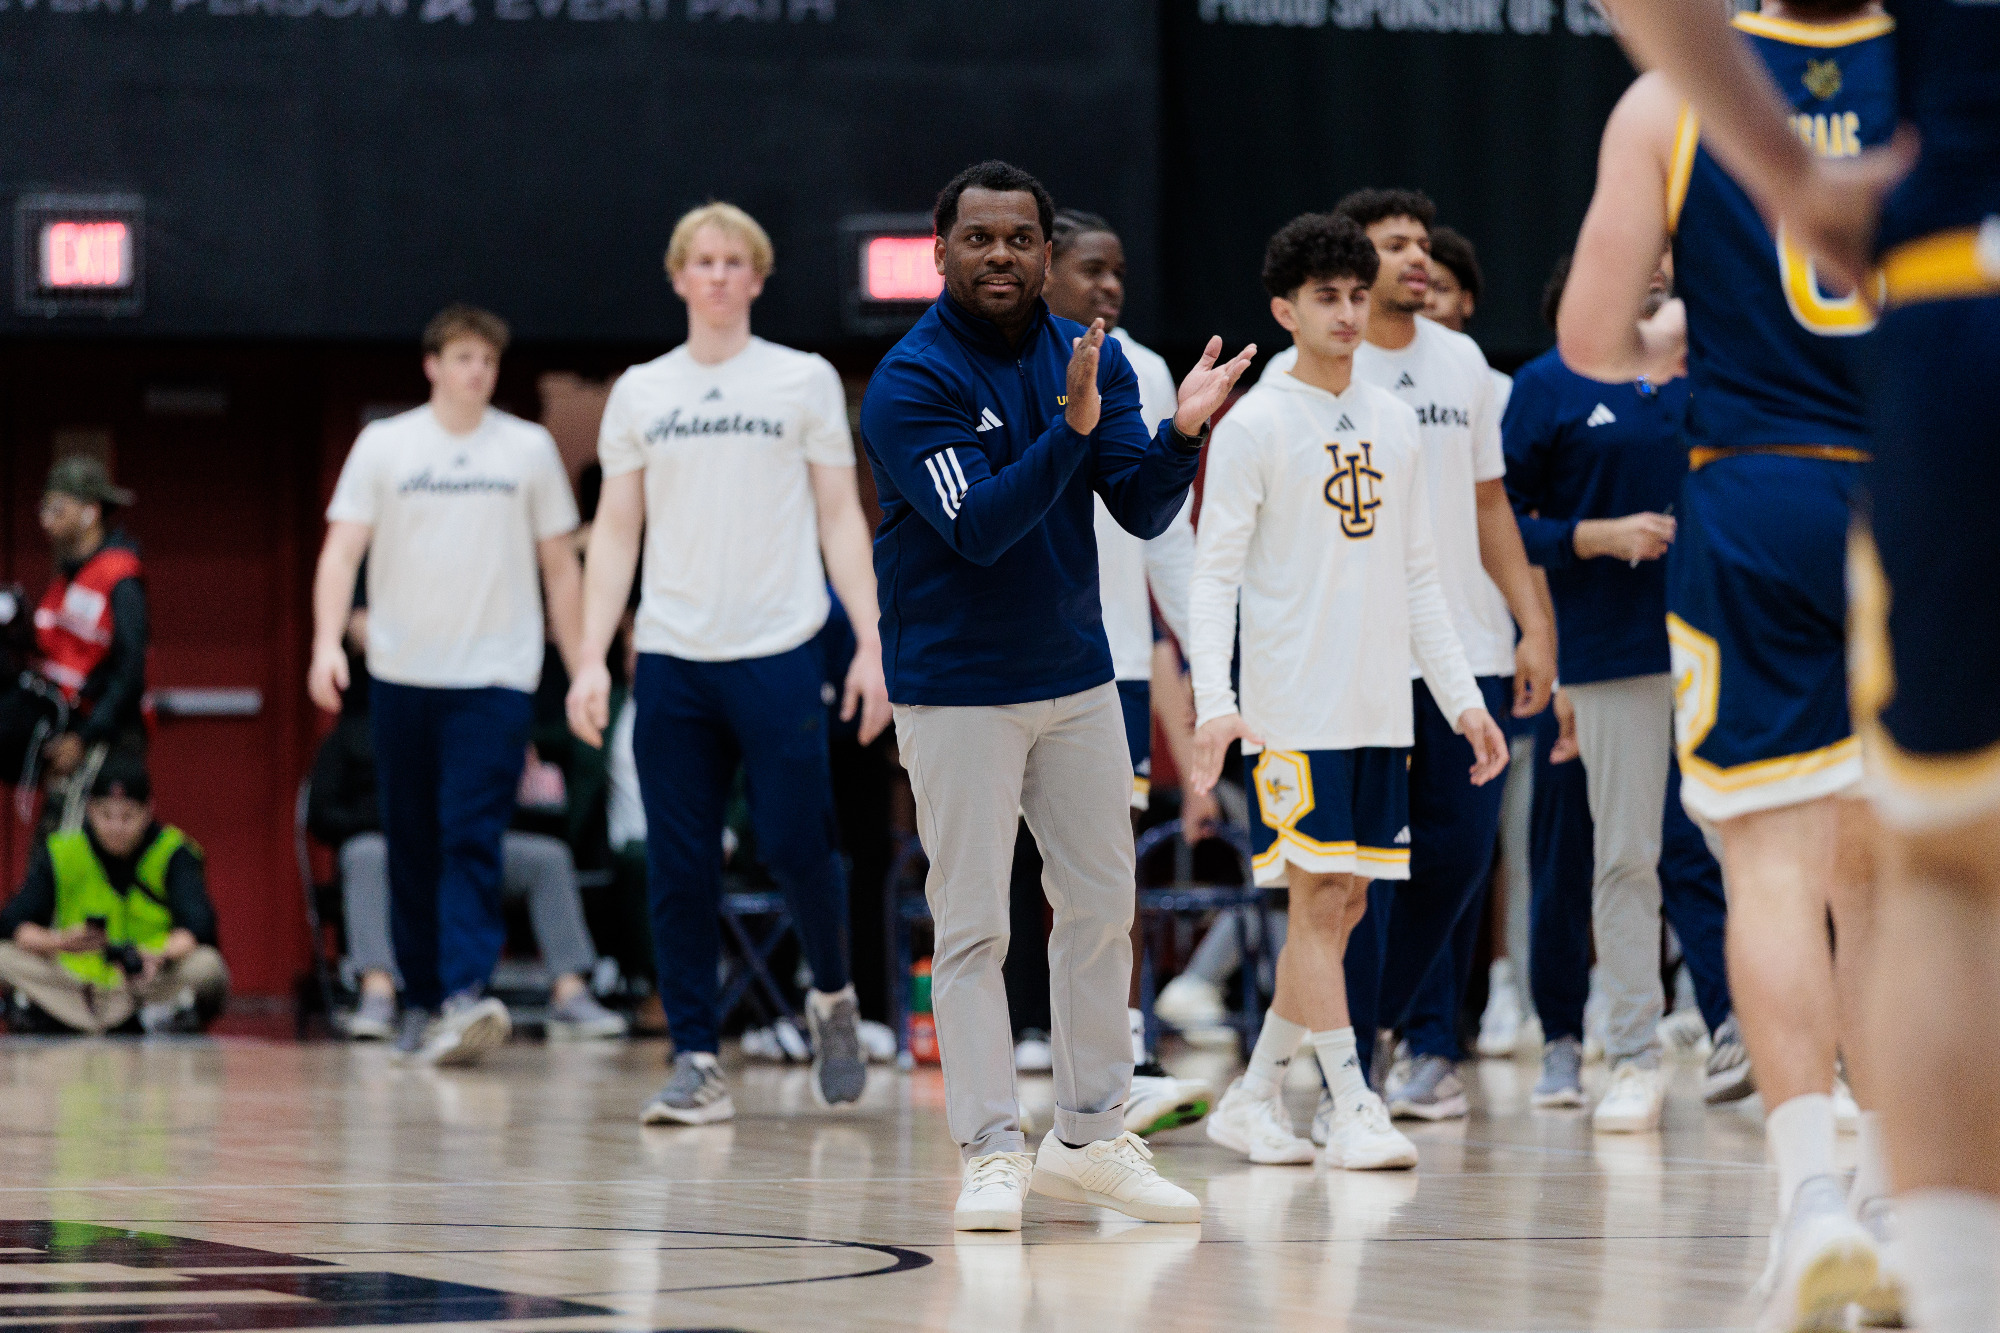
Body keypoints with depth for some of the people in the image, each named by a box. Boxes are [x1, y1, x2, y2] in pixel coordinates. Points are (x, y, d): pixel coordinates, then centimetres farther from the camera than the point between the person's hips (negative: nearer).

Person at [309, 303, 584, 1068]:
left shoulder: (529, 449, 7)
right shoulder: (385, 446, 5)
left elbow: (559, 564, 12)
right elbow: (342, 551, 1)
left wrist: (580, 667, 8)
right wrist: (328, 640, -14)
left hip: (497, 675, -1)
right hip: (402, 675, 1)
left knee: (473, 840, -14)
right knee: (412, 848, 6)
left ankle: (463, 998, -25)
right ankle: (420, 1003, 18)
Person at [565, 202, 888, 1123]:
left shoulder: (803, 381, 6)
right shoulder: (639, 392, 12)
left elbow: (840, 519, 5)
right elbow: (615, 532, 12)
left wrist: (870, 643, -3)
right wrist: (591, 658, 3)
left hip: (777, 651, -2)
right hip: (670, 657, 2)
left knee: (795, 846, -7)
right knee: (679, 869, -1)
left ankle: (833, 999, 21)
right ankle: (695, 1063, 5)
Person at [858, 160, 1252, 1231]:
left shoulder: (1091, 358, 2)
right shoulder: (909, 382, -15)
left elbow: (1143, 513, -3)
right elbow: (980, 528, -24)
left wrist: (1182, 432, -22)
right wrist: (1071, 429, -35)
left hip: (1076, 675, 6)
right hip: (957, 689, -6)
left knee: (1100, 904, 10)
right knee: (971, 927, -2)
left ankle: (1089, 1138, 20)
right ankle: (991, 1153, 4)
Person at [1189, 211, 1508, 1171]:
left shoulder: (1392, 422, 13)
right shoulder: (1254, 425, -4)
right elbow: (1215, 574, -8)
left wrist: (1462, 697, 13)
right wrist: (1214, 704, -20)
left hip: (1380, 706, 6)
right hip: (1293, 708, -6)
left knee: (1344, 905, 6)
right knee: (1319, 901, -7)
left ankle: (1254, 1099, 17)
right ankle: (1352, 1110, -6)